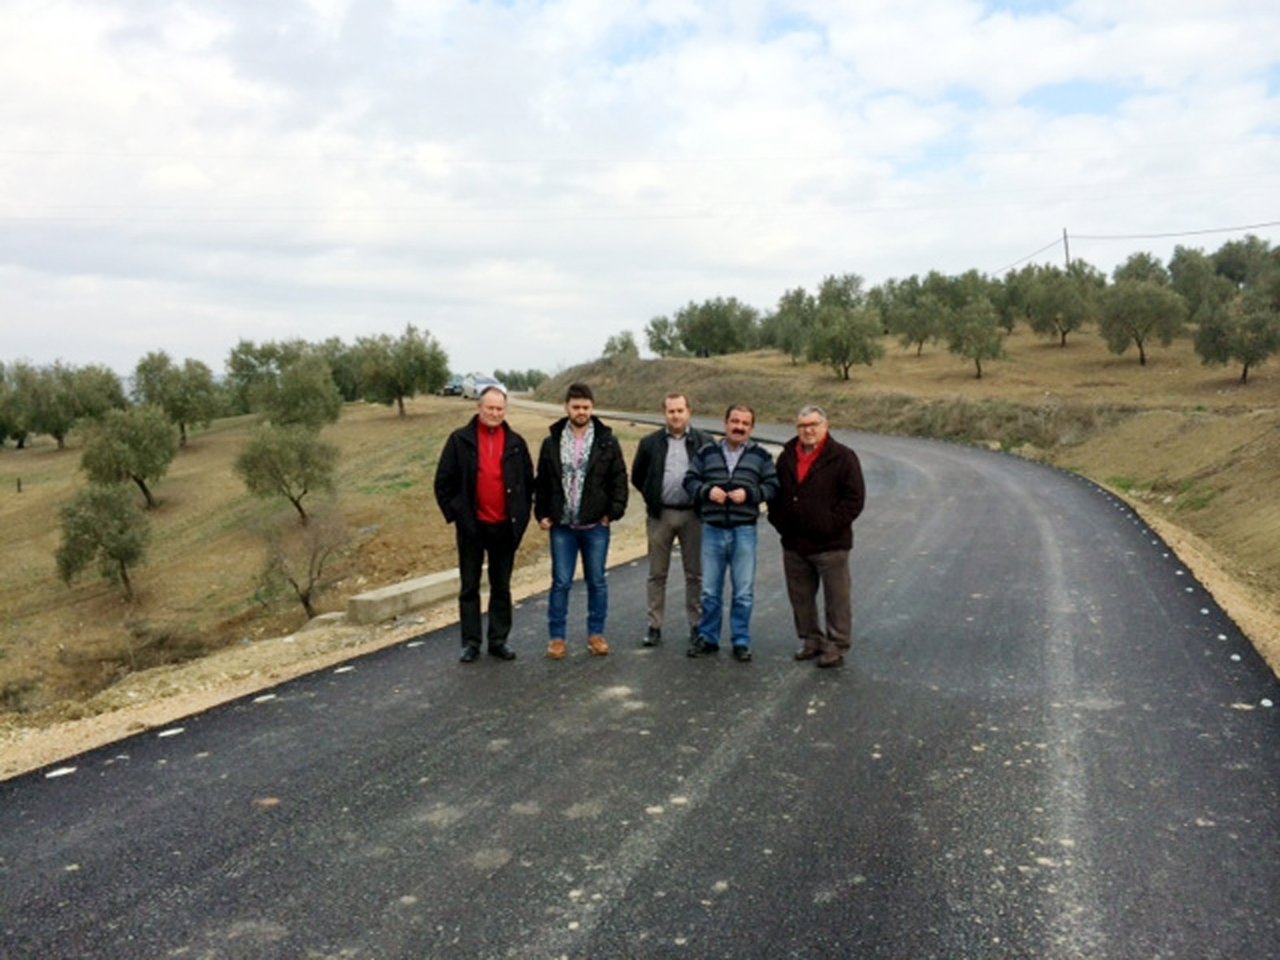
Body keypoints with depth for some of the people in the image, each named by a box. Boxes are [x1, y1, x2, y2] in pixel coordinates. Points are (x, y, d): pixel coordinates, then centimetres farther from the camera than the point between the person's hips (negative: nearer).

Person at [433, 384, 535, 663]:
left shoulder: (516, 443, 5)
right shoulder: (460, 440, -2)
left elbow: (528, 482, 11)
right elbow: (443, 481, 1)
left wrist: (521, 516, 4)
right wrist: (454, 513, -3)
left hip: (505, 527, 2)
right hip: (472, 527, -2)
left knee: (501, 587, 10)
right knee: (469, 587, 6)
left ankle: (499, 640, 20)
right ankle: (471, 643, 15)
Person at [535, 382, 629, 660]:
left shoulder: (607, 442, -1)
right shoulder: (551, 442, 3)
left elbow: (619, 479, -1)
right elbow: (541, 483, 7)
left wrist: (614, 512, -8)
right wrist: (541, 514, 1)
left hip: (596, 526, 0)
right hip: (562, 526, 1)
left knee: (596, 581, 10)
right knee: (561, 582, 5)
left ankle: (596, 633, 23)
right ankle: (557, 636, 15)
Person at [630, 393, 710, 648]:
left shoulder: (704, 442, -2)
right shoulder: (650, 443, 3)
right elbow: (637, 477, 12)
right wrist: (653, 498, 6)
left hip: (692, 515, -1)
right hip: (660, 515, 1)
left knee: (694, 574, 8)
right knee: (657, 574, 7)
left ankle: (696, 625, 19)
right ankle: (654, 626, 14)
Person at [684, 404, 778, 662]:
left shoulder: (760, 456, 4)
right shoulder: (707, 452, 7)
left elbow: (772, 486, 1)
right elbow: (690, 480, 6)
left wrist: (749, 493, -14)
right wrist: (707, 490, -12)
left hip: (744, 531, -1)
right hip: (712, 530, 1)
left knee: (744, 592, 4)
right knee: (710, 590, 9)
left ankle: (741, 641, 16)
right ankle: (708, 638, 22)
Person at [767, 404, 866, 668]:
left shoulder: (842, 457, -6)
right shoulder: (787, 457, 10)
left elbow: (855, 497, -9)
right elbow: (775, 493, 19)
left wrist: (832, 525, -14)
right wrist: (779, 521, 6)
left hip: (830, 544, -5)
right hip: (793, 543, 5)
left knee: (836, 598, 2)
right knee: (800, 597, 14)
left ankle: (837, 646, 12)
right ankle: (811, 639, 29)